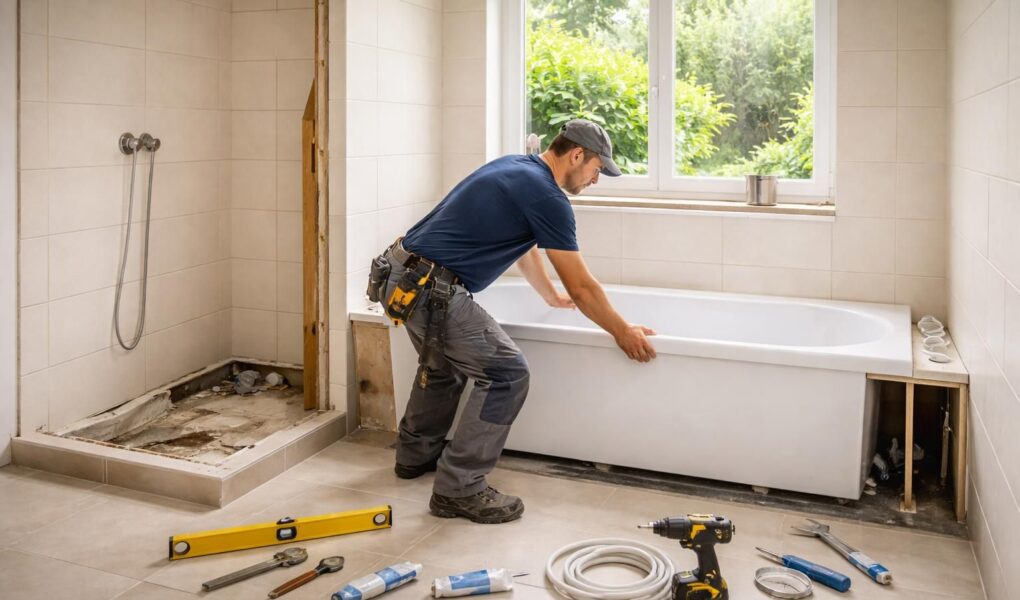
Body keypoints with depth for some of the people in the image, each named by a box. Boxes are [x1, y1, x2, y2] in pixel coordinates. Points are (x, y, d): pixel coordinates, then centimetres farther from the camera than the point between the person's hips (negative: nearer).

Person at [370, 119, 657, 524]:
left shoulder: (517, 168, 18)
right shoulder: (546, 196, -11)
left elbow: (525, 248, 32)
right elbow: (581, 287, -9)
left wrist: (553, 297, 44)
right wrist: (623, 332, 4)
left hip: (401, 273, 10)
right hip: (431, 288, -10)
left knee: (445, 364, 29)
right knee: (507, 373, -7)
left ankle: (415, 456, 44)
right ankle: (458, 490, -2)